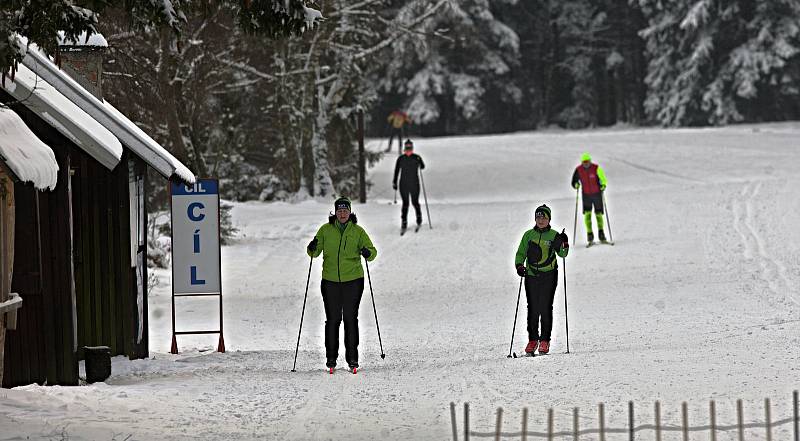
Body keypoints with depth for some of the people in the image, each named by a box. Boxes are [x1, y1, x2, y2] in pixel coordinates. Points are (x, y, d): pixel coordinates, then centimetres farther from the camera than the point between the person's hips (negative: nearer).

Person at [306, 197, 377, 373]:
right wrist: (312, 248, -16)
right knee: (332, 319, 2)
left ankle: (352, 357, 6)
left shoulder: (358, 231, 2)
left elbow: (373, 251, 1)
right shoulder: (326, 230, 4)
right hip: (330, 281, 1)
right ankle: (331, 357, 10)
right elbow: (315, 252, 7)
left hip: (353, 280, -1)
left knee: (350, 318, 0)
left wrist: (367, 253, -22)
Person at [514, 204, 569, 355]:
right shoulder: (529, 235, 9)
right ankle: (532, 340, 9)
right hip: (531, 274, 2)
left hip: (549, 275, -2)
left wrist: (563, 244, -20)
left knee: (545, 308, -4)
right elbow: (520, 253, 13)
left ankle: (545, 340, 2)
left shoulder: (553, 235, 3)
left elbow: (562, 254, 0)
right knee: (532, 308, 1)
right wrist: (519, 266, -5)